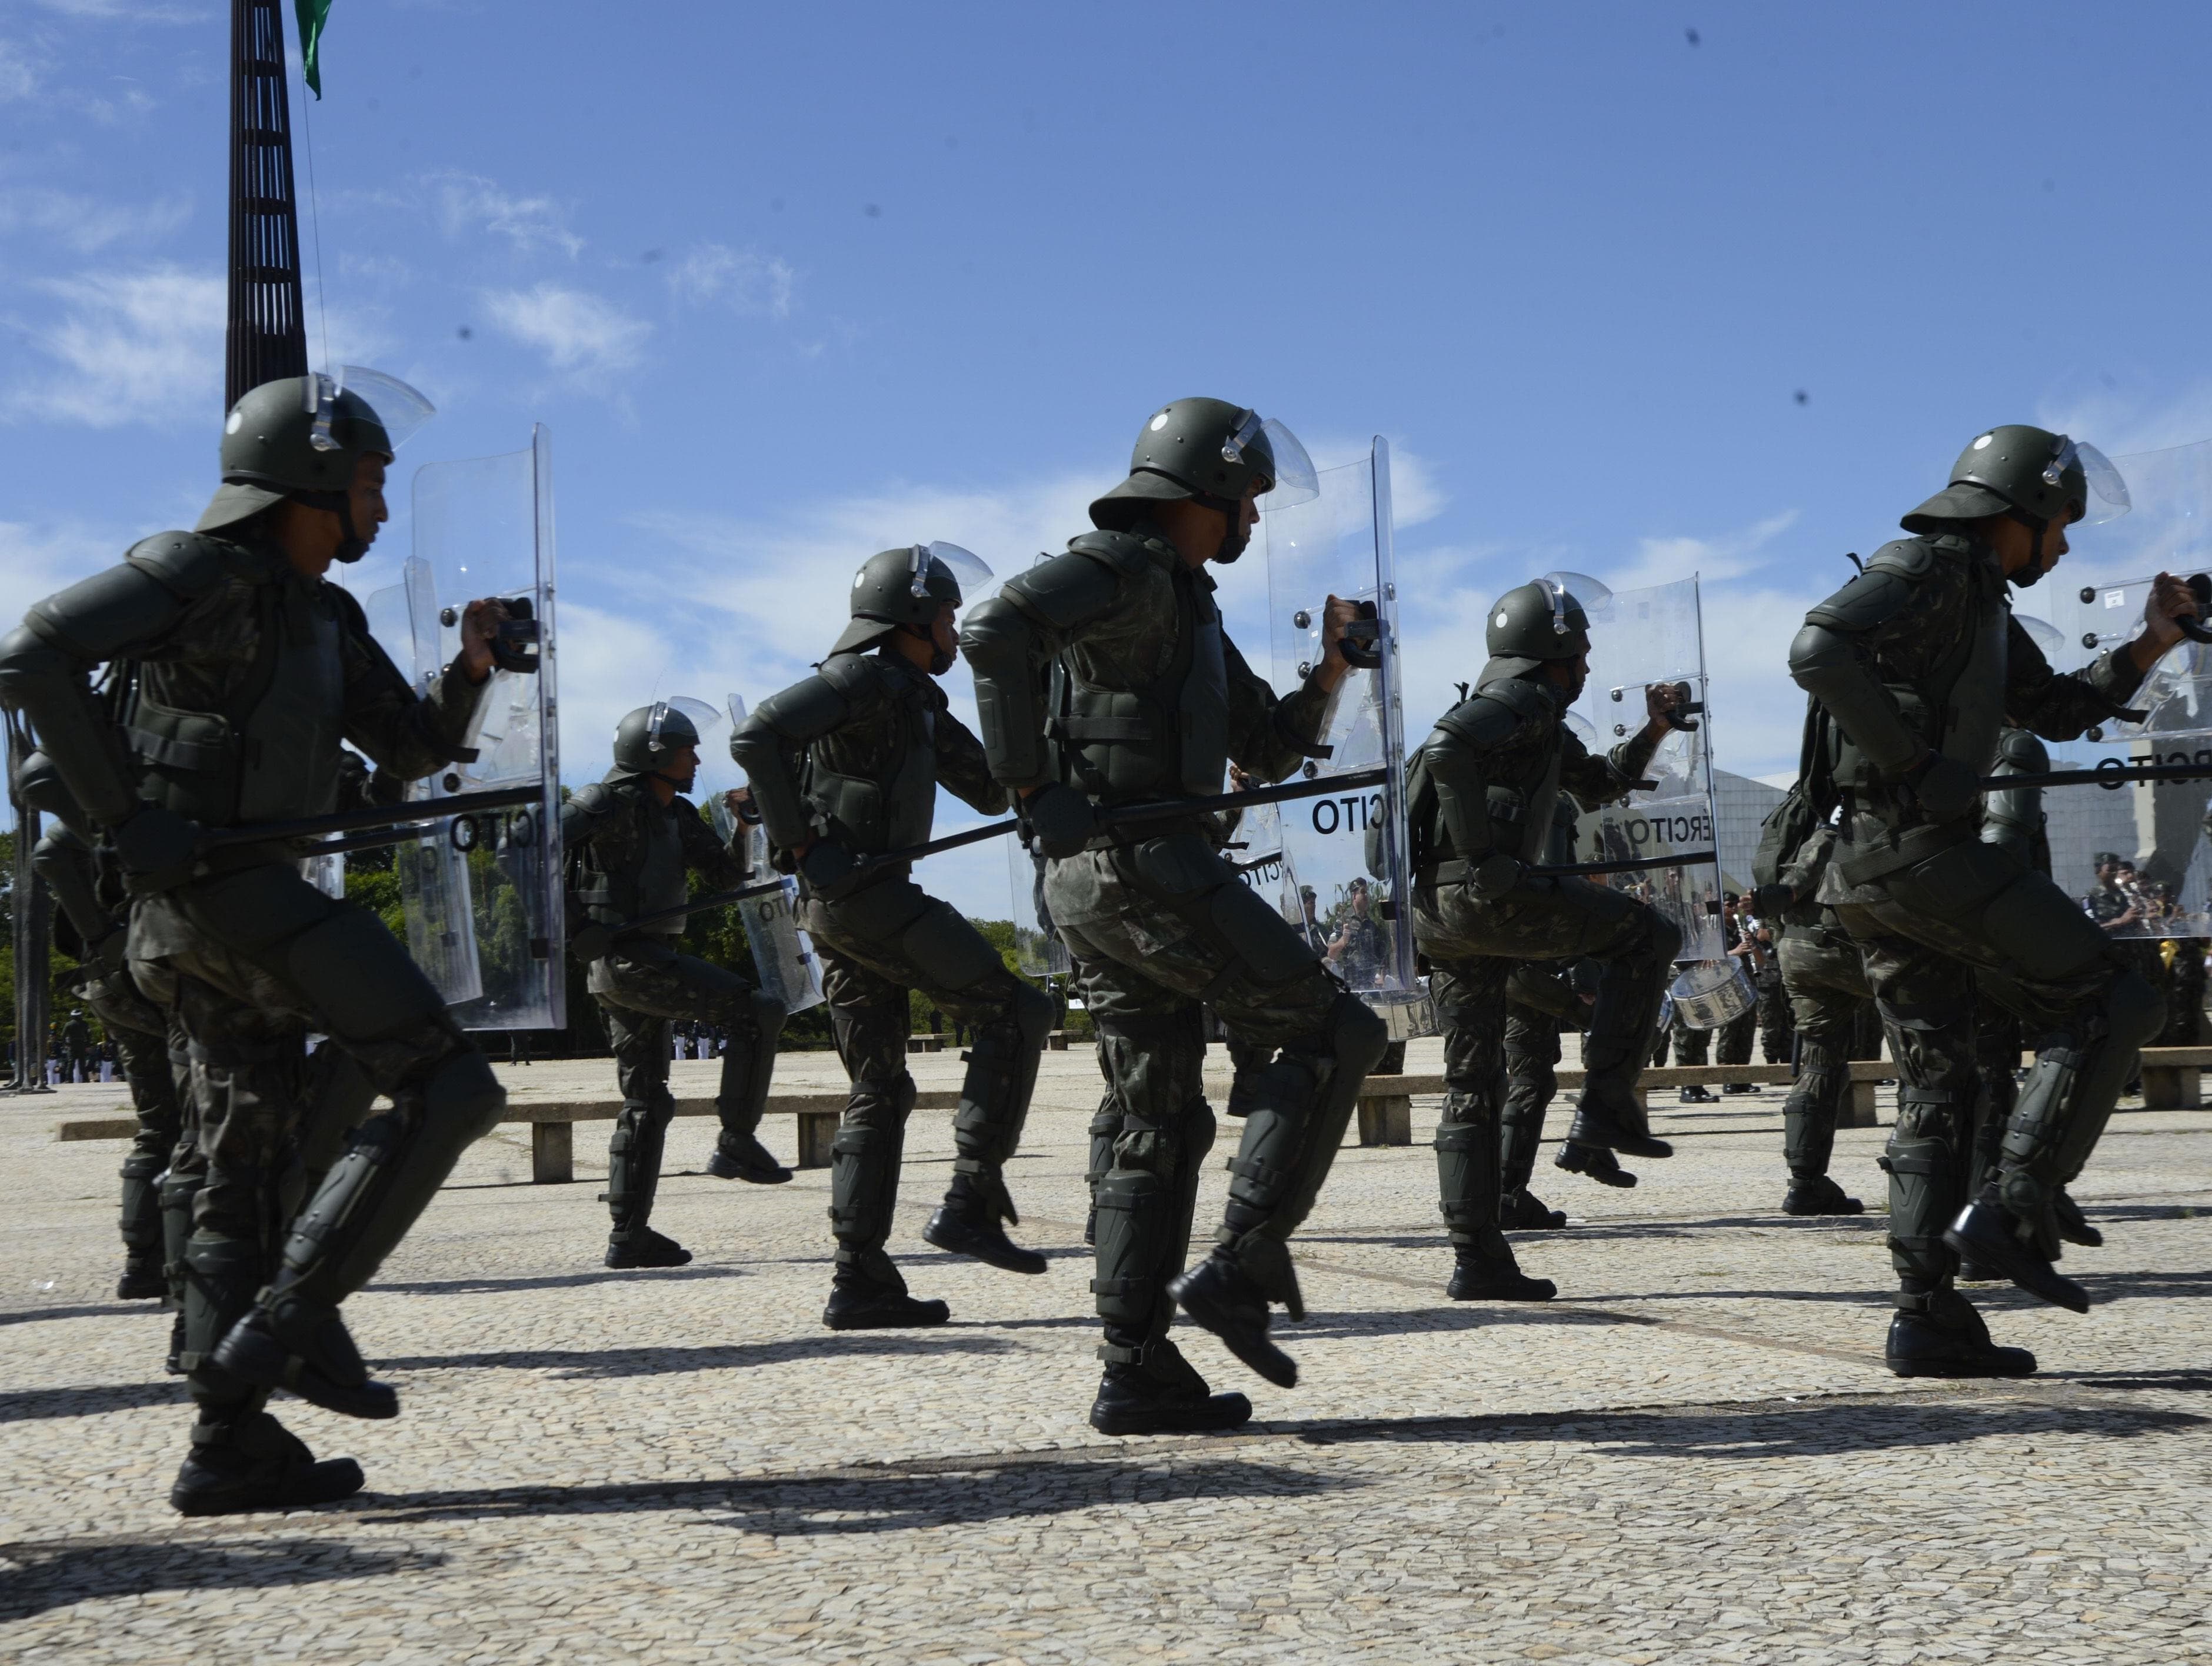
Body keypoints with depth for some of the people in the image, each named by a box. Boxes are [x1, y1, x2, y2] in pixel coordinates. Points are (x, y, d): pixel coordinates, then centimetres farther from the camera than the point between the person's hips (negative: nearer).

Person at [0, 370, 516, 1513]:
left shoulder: (324, 620, 19)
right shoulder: (200, 573, -7)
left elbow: (413, 751, 21)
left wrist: (470, 667, 2)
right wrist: (121, 815, -17)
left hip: (247, 898, 10)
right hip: (215, 880, -10)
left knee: (247, 1172, 8)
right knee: (449, 1087, -12)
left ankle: (233, 1448, 9)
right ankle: (296, 1313, -15)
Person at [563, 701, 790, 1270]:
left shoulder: (677, 817, 17)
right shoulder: (613, 804, -9)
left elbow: (725, 877, 21)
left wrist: (743, 827, 5)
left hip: (647, 962, 10)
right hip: (627, 959, -10)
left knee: (647, 1102, 11)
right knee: (757, 1011, -14)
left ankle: (629, 1234, 14)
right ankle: (737, 1142, -11)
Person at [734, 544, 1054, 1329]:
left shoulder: (918, 705, 23)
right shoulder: (864, 679, -6)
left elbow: (992, 792, 27)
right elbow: (759, 734, -19)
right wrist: (795, 840, -16)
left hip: (848, 909, 10)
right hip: (860, 890, -10)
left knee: (879, 1091, 9)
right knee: (1013, 1009, -9)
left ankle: (861, 1280, 7)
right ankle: (971, 1200, -13)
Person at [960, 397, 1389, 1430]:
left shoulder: (1189, 610, 26)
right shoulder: (1127, 566, -6)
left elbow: (1272, 750, 29)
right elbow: (998, 630, -23)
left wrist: (1328, 671, 14)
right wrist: (1032, 784, -20)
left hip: (1096, 883, 10)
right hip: (1145, 864, -10)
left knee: (1161, 1128, 9)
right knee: (1331, 1032, -3)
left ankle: (1138, 1373, 6)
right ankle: (1245, 1263, -10)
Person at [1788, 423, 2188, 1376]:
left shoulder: (1982, 604, 25)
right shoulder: (1929, 566, -6)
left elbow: (2059, 710, 33)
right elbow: (1820, 652, -21)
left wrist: (2149, 646, 20)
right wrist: (1917, 766, -19)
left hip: (1873, 870, 10)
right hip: (1916, 846, -10)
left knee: (1936, 1083, 9)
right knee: (2108, 1004, -5)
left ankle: (1928, 1321, 8)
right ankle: (2013, 1213, -11)